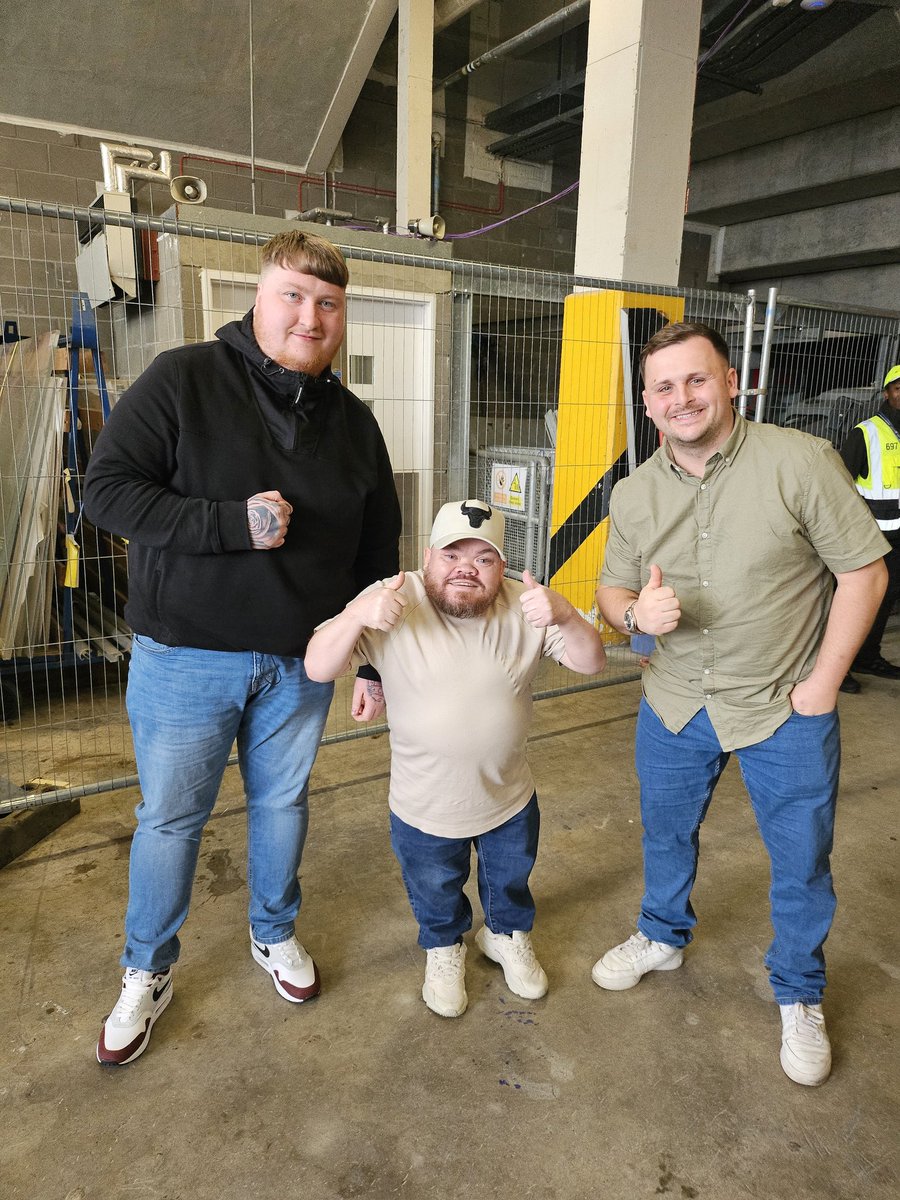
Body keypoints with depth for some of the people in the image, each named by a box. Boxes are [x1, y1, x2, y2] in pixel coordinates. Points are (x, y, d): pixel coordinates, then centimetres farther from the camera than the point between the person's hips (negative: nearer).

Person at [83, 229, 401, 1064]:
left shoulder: (354, 423, 4)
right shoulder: (183, 380, -9)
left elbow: (377, 553, 9)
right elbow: (105, 489, -14)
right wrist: (233, 523, -25)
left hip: (300, 664, 4)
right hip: (184, 660, -3)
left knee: (283, 803, 18)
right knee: (169, 818, 10)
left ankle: (274, 934, 44)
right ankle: (146, 973, 35)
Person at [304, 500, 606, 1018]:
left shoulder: (524, 606, -15)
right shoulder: (394, 601, -23)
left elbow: (591, 662, -18)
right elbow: (318, 668, -26)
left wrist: (564, 614, -39)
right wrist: (358, 615, -46)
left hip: (511, 799, 2)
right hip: (424, 809, -2)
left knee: (511, 882, 30)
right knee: (436, 895, 26)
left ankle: (508, 935, 62)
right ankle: (444, 949, 58)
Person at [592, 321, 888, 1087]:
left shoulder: (800, 462, -17)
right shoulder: (635, 494, -3)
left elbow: (864, 570, -12)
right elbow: (611, 589, 4)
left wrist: (824, 680, -13)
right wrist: (637, 614, -20)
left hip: (786, 711, -3)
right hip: (675, 706, 4)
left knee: (802, 864, 13)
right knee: (666, 835, 22)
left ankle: (799, 995, 40)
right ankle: (663, 938, 51)